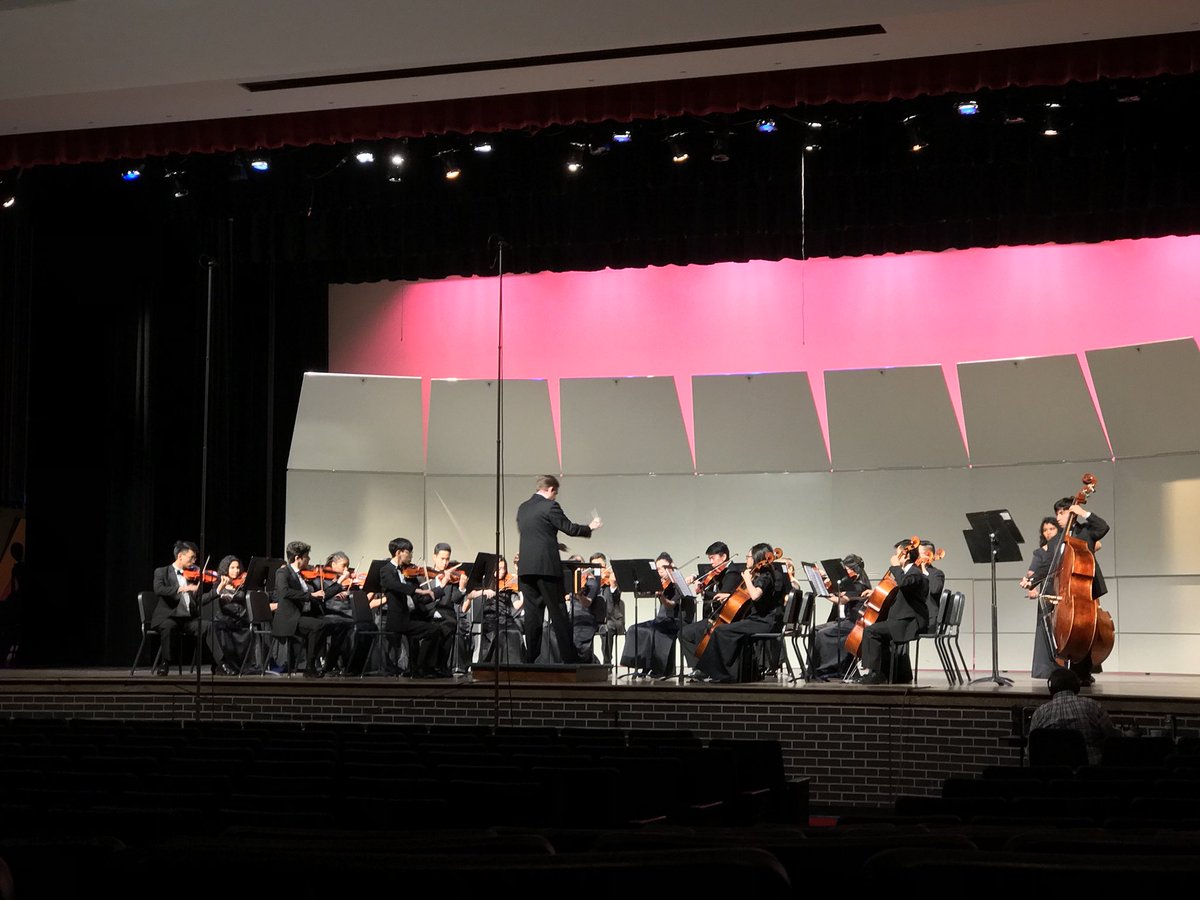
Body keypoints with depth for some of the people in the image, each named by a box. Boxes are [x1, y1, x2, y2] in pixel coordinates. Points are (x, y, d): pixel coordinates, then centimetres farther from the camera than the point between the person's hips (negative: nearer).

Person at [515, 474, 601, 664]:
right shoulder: (550, 506, -7)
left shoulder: (522, 508, 15)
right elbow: (569, 528, -6)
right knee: (558, 614, -2)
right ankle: (569, 658, -1)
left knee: (532, 613, 6)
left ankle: (531, 658, 2)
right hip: (547, 567, -6)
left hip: (526, 568, 6)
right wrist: (590, 528, 11)